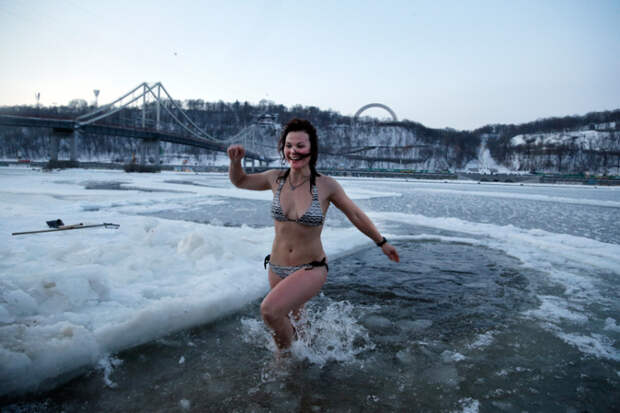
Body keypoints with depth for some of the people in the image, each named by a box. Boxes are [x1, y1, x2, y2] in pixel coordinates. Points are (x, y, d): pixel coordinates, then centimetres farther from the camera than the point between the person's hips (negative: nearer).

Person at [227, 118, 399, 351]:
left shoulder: (326, 186, -14)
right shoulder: (276, 179, -6)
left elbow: (355, 215, 0)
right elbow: (239, 181, 11)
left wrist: (382, 242, 10)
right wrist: (235, 161, -9)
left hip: (311, 269, -4)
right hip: (277, 268, 4)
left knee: (269, 310, -25)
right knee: (294, 318, 24)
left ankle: (286, 353, 6)